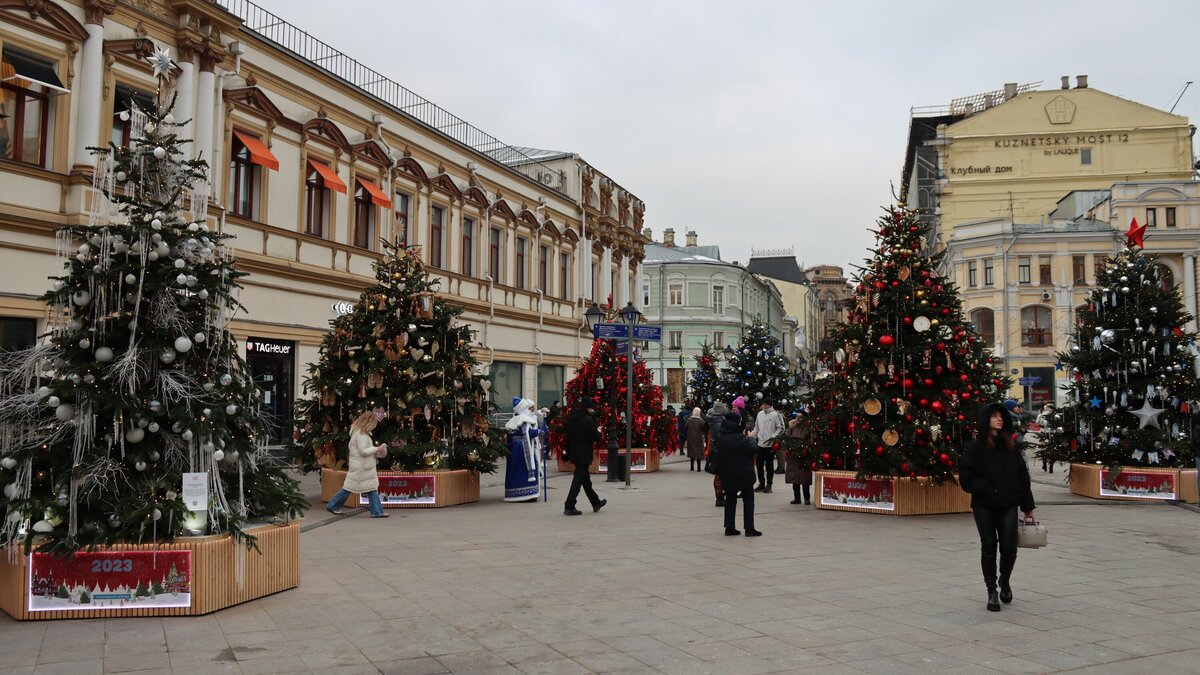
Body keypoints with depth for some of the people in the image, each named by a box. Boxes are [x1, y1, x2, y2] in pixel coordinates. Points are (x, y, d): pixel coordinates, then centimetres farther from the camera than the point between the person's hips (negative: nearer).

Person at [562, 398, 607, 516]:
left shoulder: (571, 418, 7)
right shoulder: (588, 419, -17)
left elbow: (565, 434, 12)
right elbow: (596, 437, -17)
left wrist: (566, 448, 17)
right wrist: (598, 432, 4)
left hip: (573, 452, 9)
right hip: (584, 454, -9)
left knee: (585, 478, 18)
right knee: (578, 479, -4)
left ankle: (596, 503, 32)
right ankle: (569, 507, -6)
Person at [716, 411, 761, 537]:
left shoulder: (720, 439, 1)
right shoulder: (741, 438, -19)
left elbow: (718, 456, 8)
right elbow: (754, 449, -17)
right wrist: (751, 438, -3)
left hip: (727, 475, 6)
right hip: (743, 474, -6)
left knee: (730, 499, 13)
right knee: (748, 500, 6)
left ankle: (729, 527, 12)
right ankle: (749, 528, 4)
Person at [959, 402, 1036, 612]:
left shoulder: (1011, 446, 9)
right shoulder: (975, 447, -1)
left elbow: (1023, 476, 10)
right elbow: (966, 477, -4)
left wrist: (1028, 507, 9)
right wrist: (985, 489, -16)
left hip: (1008, 505, 2)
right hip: (984, 506, -2)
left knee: (1009, 547, -4)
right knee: (988, 547, 3)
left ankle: (1005, 582, 25)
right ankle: (992, 592, 15)